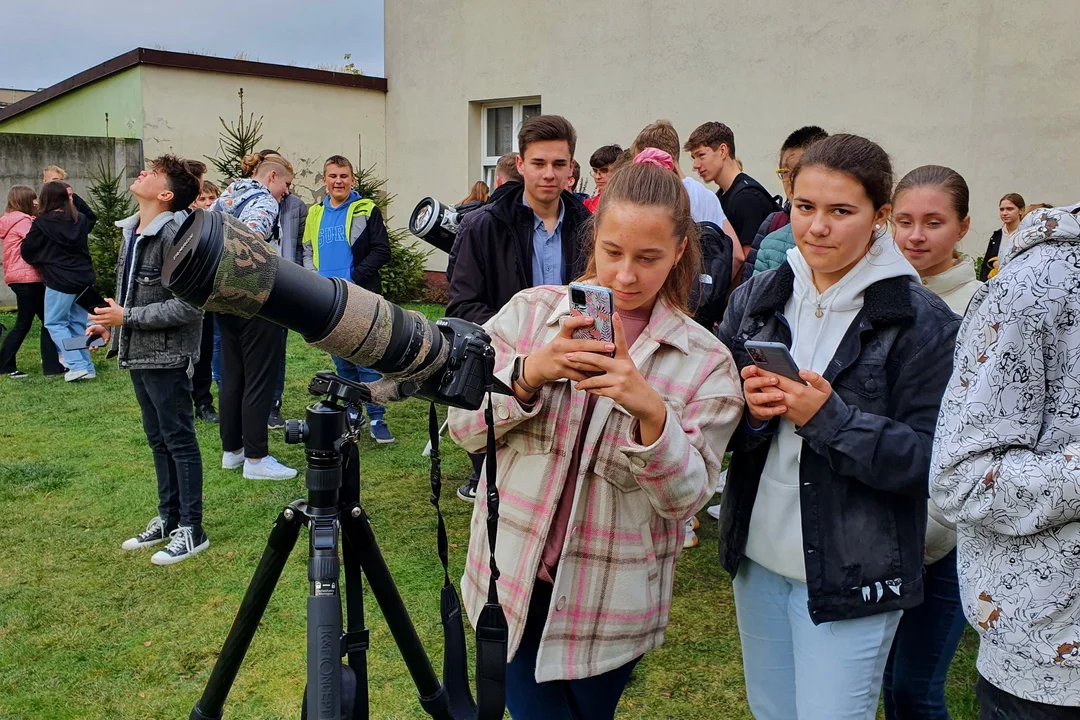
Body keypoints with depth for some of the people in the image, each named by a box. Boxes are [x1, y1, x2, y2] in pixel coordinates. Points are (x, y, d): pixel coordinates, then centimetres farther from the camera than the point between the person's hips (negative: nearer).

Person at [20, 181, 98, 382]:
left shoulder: (42, 222, -9)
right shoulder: (79, 219, 6)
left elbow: (27, 251, -2)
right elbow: (91, 217, 32)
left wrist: (41, 262, 17)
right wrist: (74, 198, 23)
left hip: (60, 280, -6)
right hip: (84, 278, 6)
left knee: (55, 323, 5)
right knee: (79, 323, 15)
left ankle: (78, 365, -7)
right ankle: (86, 366, 13)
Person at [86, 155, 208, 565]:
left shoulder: (175, 235, -19)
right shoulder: (131, 231, 9)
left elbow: (188, 306, -24)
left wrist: (127, 318, -20)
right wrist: (111, 324, 7)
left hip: (167, 357, -9)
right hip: (138, 353, 9)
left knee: (179, 441, 1)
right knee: (158, 440, 17)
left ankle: (191, 530, 12)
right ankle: (167, 519, 30)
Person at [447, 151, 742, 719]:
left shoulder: (705, 362, -8)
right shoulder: (531, 311, -4)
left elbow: (685, 496, -12)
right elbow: (464, 427, -6)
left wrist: (650, 410, -30)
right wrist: (531, 371, -24)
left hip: (612, 602, 0)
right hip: (513, 581, 1)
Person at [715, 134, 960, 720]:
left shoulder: (922, 323, -12)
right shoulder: (754, 301, 1)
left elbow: (927, 461, -14)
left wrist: (828, 418, -26)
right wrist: (749, 411, -17)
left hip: (852, 574, -5)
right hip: (757, 555, 5)